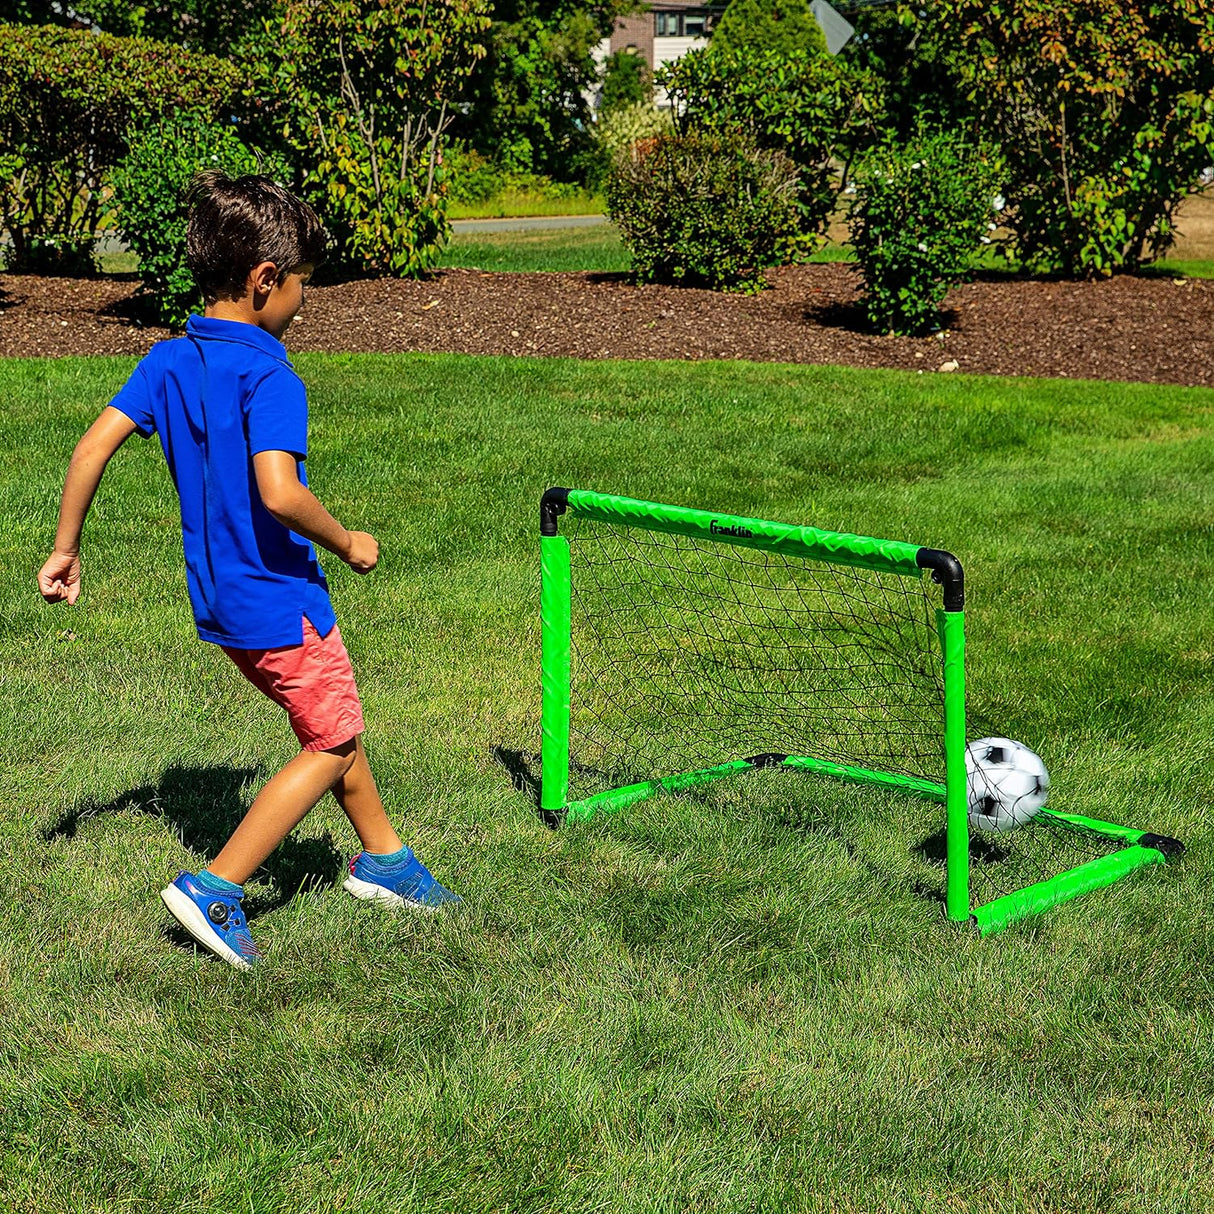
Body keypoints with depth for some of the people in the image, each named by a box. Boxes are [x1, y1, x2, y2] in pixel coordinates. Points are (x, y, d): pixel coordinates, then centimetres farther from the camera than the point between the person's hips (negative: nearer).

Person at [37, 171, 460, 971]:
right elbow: (278, 493, -33)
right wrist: (347, 543, -16)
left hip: (221, 598, 8)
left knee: (335, 721, 23)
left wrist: (65, 550, 5)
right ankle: (215, 889, 4)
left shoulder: (170, 359, 1)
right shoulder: (269, 377, -22)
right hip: (279, 599, -8)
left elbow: (93, 447, -2)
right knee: (333, 744, 8)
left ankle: (382, 858, 38)